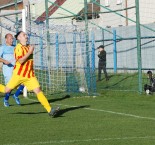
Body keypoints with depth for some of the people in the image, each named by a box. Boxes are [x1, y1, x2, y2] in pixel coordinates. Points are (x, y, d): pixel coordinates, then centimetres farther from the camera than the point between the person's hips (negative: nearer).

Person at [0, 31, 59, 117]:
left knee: (38, 90, -8)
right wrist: (29, 52, -22)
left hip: (30, 75, 5)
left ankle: (50, 110, -16)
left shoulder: (28, 47, 13)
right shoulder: (18, 47, -10)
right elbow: (20, 61, -23)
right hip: (19, 74, -5)